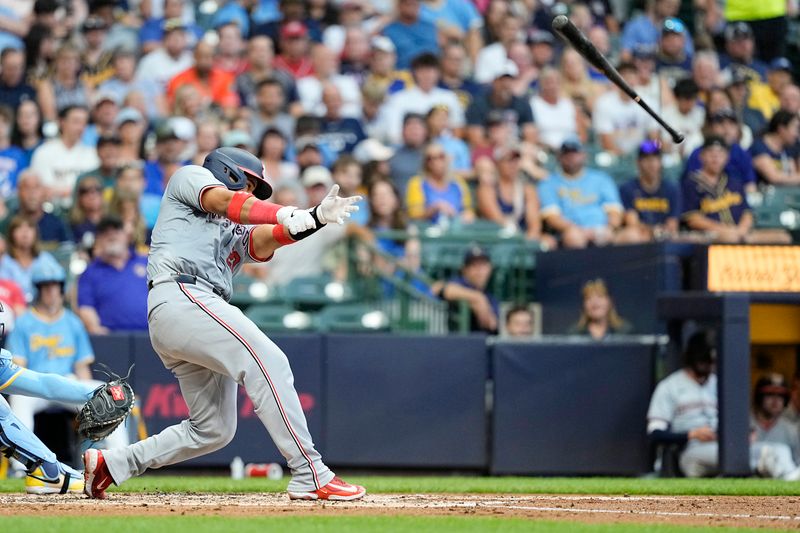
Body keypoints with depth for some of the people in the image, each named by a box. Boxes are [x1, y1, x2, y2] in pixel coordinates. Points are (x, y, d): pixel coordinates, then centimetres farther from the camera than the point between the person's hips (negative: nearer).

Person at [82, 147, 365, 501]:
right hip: (179, 296, -9)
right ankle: (310, 477, -27)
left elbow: (266, 240, 11)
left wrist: (316, 218, -6)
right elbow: (224, 202, -6)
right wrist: (286, 215, -20)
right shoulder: (191, 177, 15)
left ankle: (112, 463, 18)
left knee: (214, 430, 10)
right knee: (268, 362, -21)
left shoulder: (239, 233, 32)